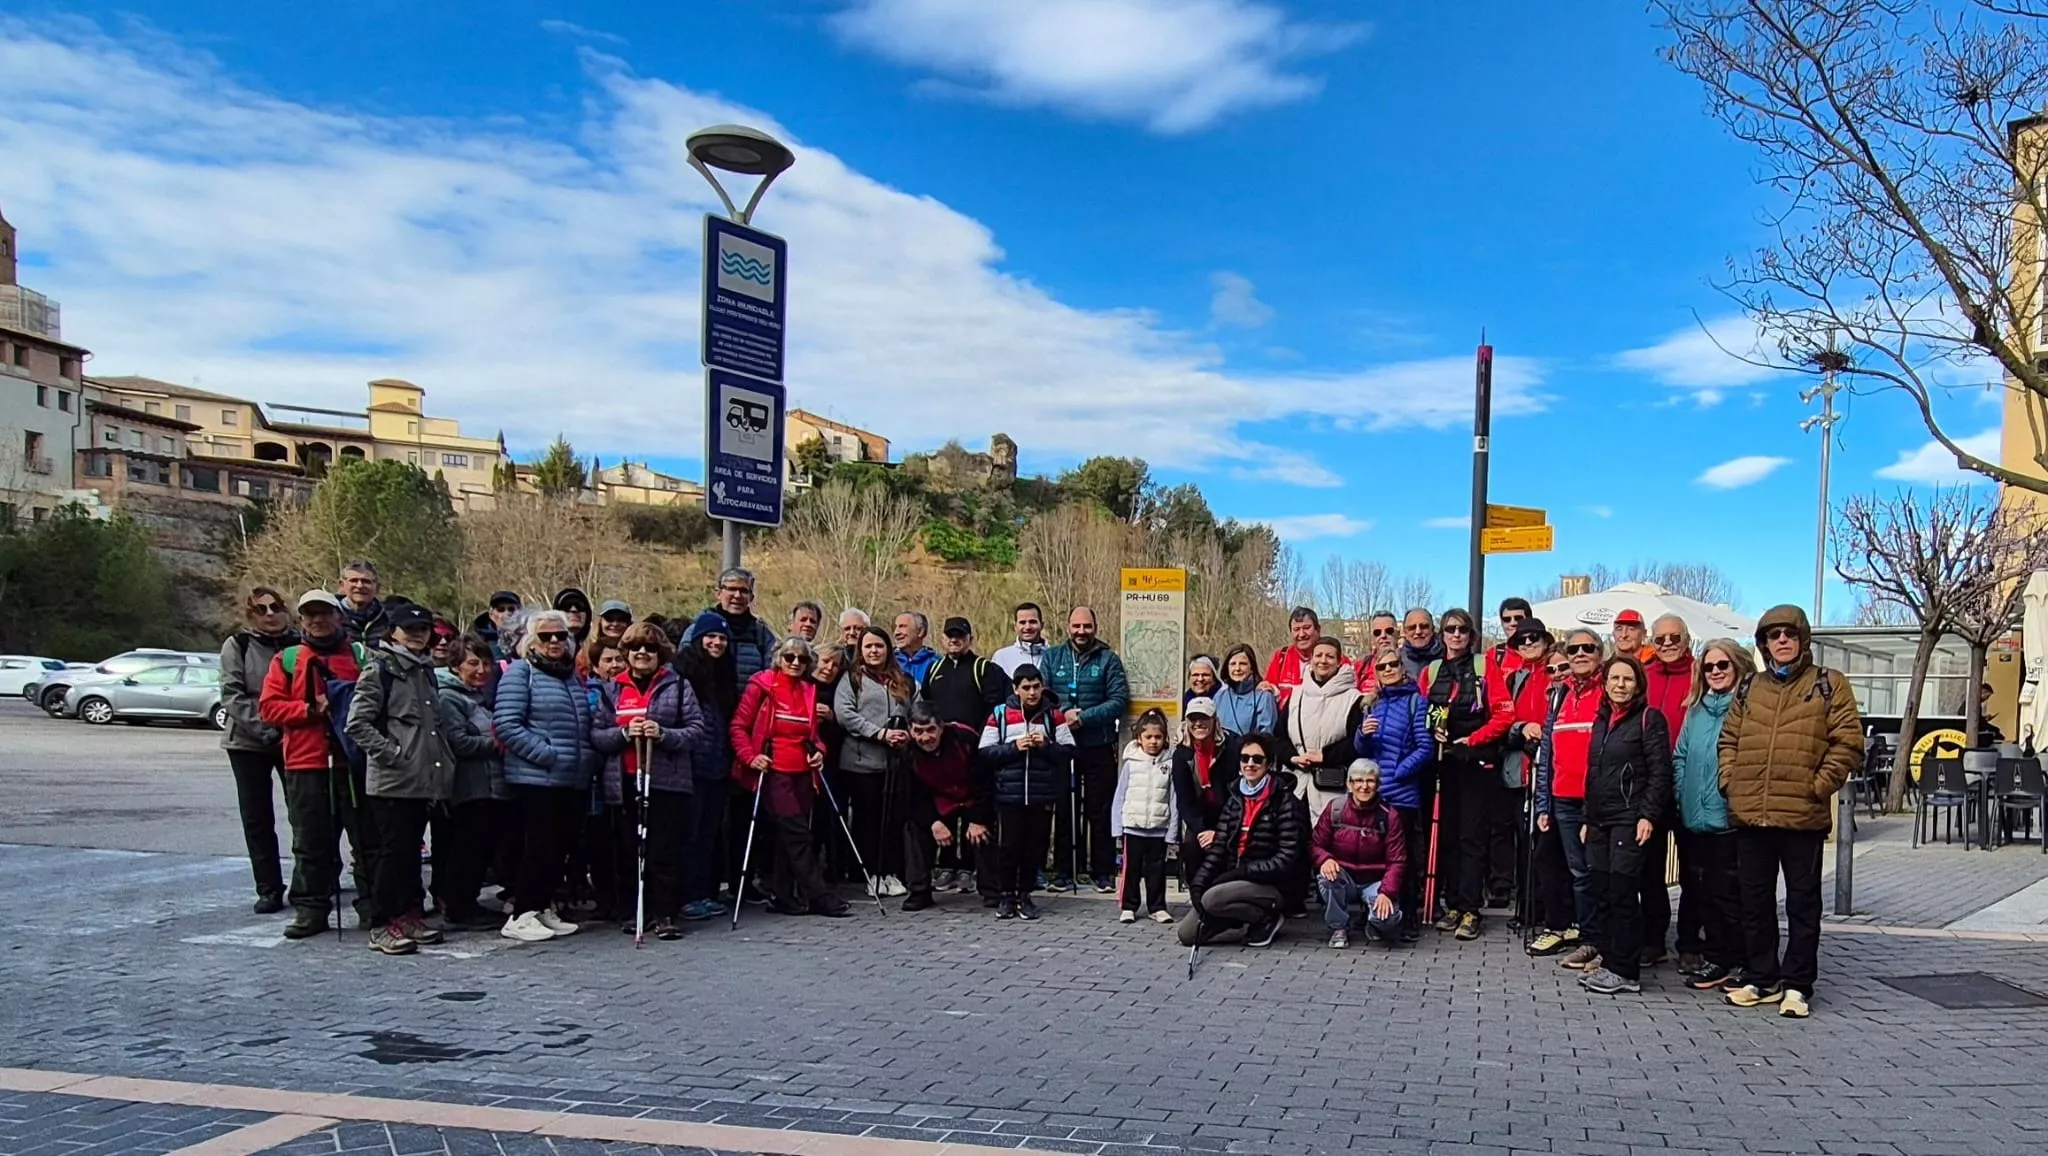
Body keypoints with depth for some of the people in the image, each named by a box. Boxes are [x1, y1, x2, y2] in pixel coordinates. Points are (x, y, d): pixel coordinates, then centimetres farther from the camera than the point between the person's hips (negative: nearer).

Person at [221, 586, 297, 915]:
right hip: (248, 743, 0)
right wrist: (265, 730, -17)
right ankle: (269, 889, 12)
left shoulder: (298, 644, 2)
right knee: (257, 817, 4)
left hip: (294, 739, 1)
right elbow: (232, 695, -7)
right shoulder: (237, 645, -1)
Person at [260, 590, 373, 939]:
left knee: (368, 838, 4)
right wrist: (311, 709, -11)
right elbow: (268, 707, 1)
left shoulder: (362, 656, 7)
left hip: (355, 762, -1)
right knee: (311, 843, 7)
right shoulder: (286, 660, 9)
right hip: (306, 765, 1)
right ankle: (310, 909, 17)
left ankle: (373, 906, 13)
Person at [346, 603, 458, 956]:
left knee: (412, 848, 13)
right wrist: (390, 754, -17)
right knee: (394, 850, -5)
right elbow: (357, 723, -12)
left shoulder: (426, 670, 17)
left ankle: (411, 914, 20)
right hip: (393, 780, -7)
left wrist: (442, 759, 14)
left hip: (424, 779, 7)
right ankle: (382, 926, 2)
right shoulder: (380, 669, -6)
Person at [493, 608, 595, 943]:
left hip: (573, 780, 7)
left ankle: (544, 908, 20)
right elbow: (506, 724, -14)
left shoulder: (573, 675, 17)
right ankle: (521, 916, 1)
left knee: (560, 846, 10)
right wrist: (546, 755, -17)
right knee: (539, 844, -7)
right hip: (536, 778, -7)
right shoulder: (520, 672, -4)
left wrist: (585, 761, 13)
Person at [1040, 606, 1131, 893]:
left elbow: (1120, 700, -7)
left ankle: (1103, 871, 13)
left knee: (1100, 810, 4)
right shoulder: (1052, 657, 8)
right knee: (1063, 810, 7)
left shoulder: (1108, 659, 1)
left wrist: (1084, 717, -16)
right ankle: (1064, 871, 15)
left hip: (1098, 747, -1)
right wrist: (1062, 714, -17)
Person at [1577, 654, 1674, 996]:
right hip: (1599, 820, 7)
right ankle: (1608, 961, 15)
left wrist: (1648, 816, -18)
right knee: (1602, 894, 7)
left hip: (1629, 820, -7)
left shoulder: (1649, 718, -4)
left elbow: (1659, 772, -10)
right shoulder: (1601, 720, 17)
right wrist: (1588, 819, 19)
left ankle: (1625, 971, 1)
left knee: (1623, 893, -5)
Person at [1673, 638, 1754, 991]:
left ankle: (1731, 962, 8)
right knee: (1701, 889, 12)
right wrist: (1682, 796, 10)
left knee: (1726, 891, -1)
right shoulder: (1696, 710, 14)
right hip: (1694, 817, 7)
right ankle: (1713, 955, 22)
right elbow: (1680, 757, 18)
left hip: (1729, 816, -7)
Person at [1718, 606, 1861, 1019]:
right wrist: (1730, 780, 4)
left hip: (1803, 815, -4)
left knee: (1802, 902, 6)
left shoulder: (1829, 685, 1)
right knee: (1754, 901, 11)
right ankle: (1761, 979, 22)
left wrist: (1820, 785, -9)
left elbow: (1848, 742, -4)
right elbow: (1729, 739, 16)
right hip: (1749, 814, 4)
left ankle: (1797, 985, 15)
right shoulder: (1749, 688, 12)